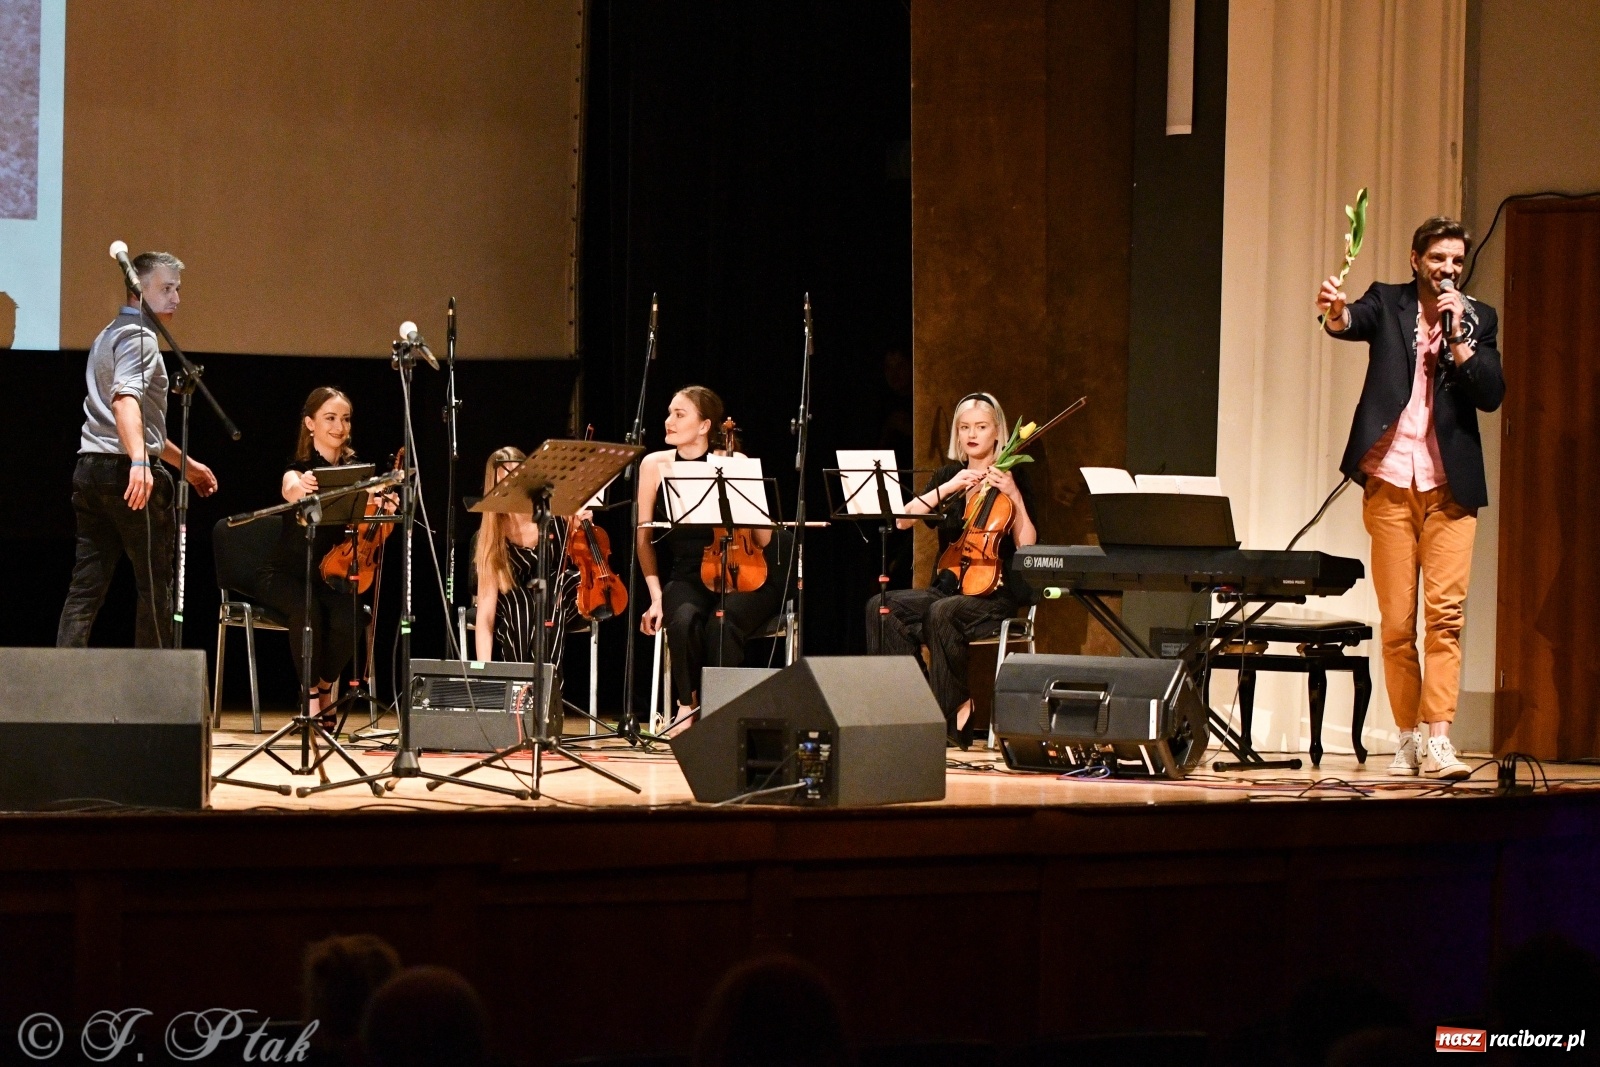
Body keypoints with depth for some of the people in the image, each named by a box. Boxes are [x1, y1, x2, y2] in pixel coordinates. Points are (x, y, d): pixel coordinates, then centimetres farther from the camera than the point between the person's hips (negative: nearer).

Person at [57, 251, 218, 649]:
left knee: (86, 587, 3)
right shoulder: (139, 336, -8)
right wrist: (139, 462, -39)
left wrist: (185, 463, 39)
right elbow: (126, 400, -26)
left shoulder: (108, 337, 24)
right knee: (156, 586, 0)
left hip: (90, 469, 9)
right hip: (127, 472, -9)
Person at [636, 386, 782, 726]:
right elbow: (644, 538, 7)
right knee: (684, 620, -33)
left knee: (721, 624, -35)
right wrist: (656, 595, -4)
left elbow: (763, 539, -6)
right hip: (687, 577, 2)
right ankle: (687, 706, -11)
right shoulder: (655, 465, 4)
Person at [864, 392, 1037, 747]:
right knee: (882, 606, -22)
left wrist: (1015, 497, -19)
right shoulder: (949, 475, 13)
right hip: (946, 586, 5)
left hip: (993, 590, -5)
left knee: (942, 613, -36)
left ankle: (951, 718, -25)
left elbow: (1027, 547, -8)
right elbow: (903, 520, -3)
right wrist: (948, 488, -12)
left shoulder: (1012, 477, 1)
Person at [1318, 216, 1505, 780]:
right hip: (1390, 481, 0)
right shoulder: (1387, 303, 7)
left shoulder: (1477, 319, 10)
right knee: (1396, 621, 2)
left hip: (1449, 485, 0)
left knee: (1445, 611, -11)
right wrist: (1336, 314, -38)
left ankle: (1437, 738, -14)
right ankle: (1409, 738, 11)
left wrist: (1457, 337, -11)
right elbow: (1353, 322, -15)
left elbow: (1492, 395, 0)